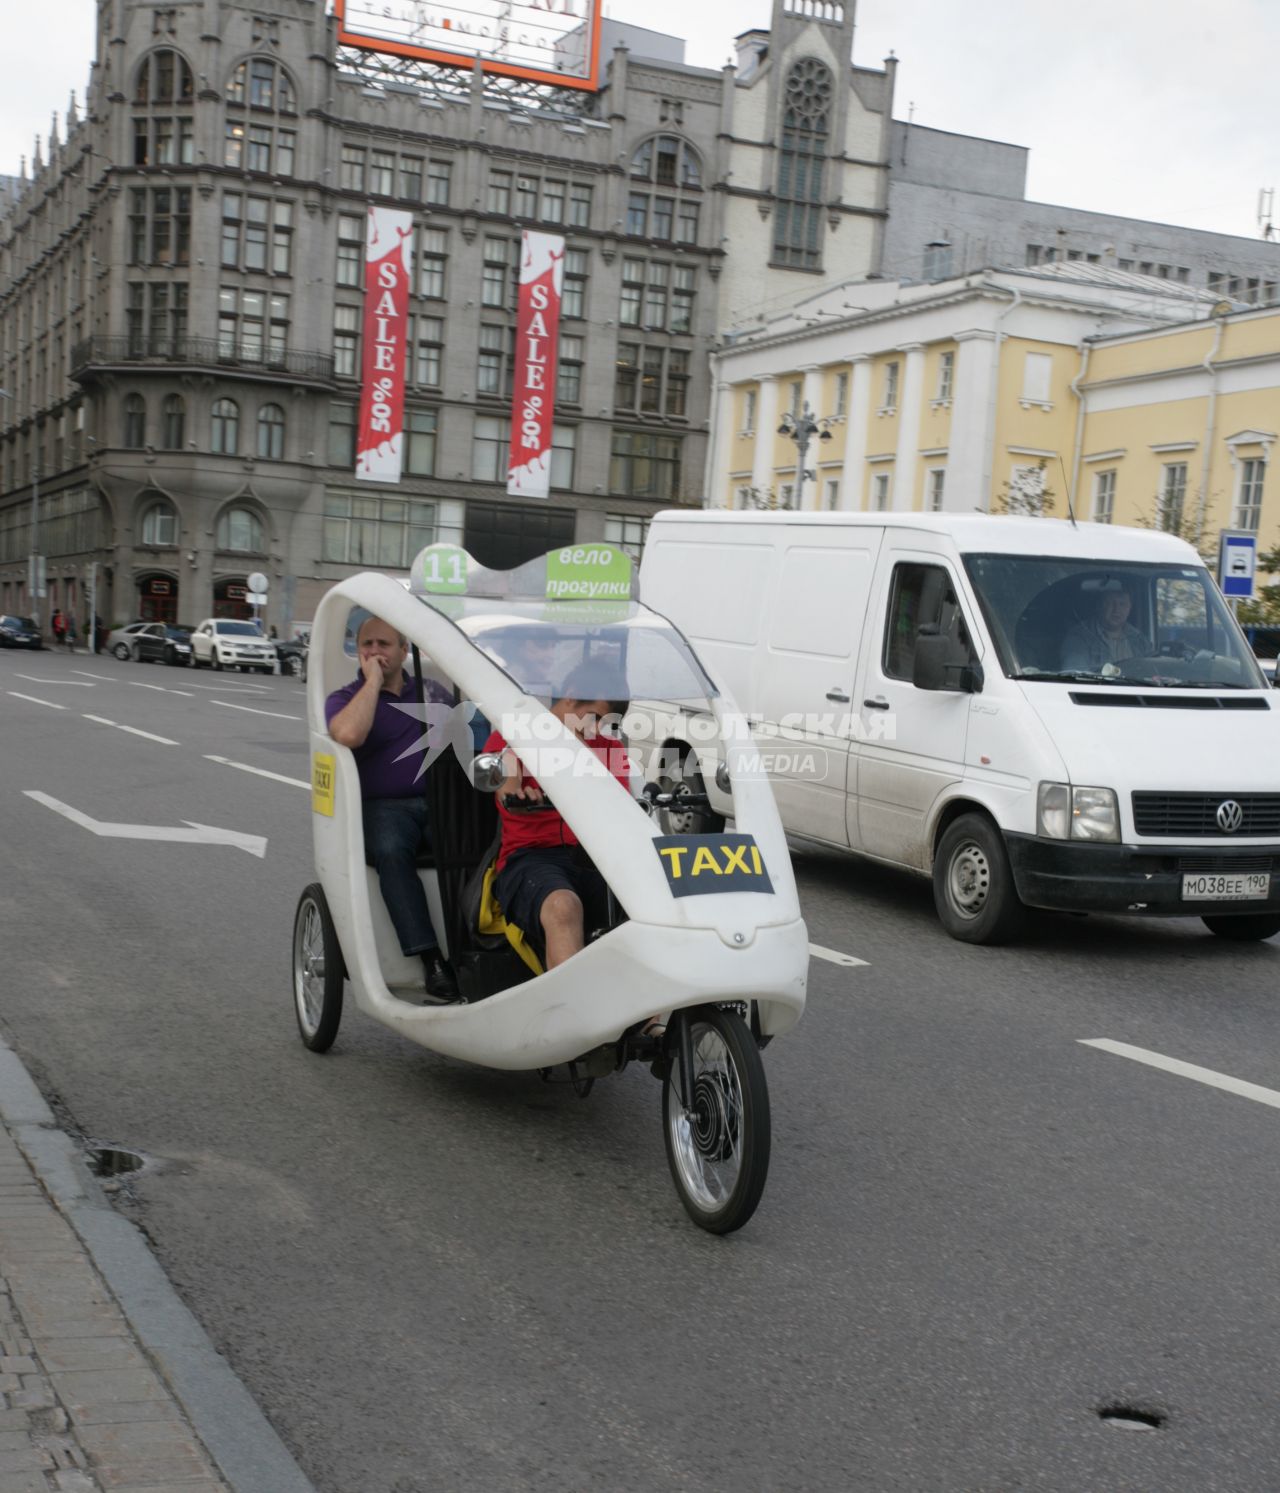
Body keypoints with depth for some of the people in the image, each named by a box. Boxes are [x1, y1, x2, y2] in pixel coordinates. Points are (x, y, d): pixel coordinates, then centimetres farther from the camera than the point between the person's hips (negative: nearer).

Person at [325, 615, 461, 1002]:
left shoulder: (434, 692, 20)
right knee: (391, 851, -36)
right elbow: (349, 734, -16)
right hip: (381, 807, -3)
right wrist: (373, 680, -7)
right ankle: (432, 963, -38)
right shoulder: (344, 699, 8)